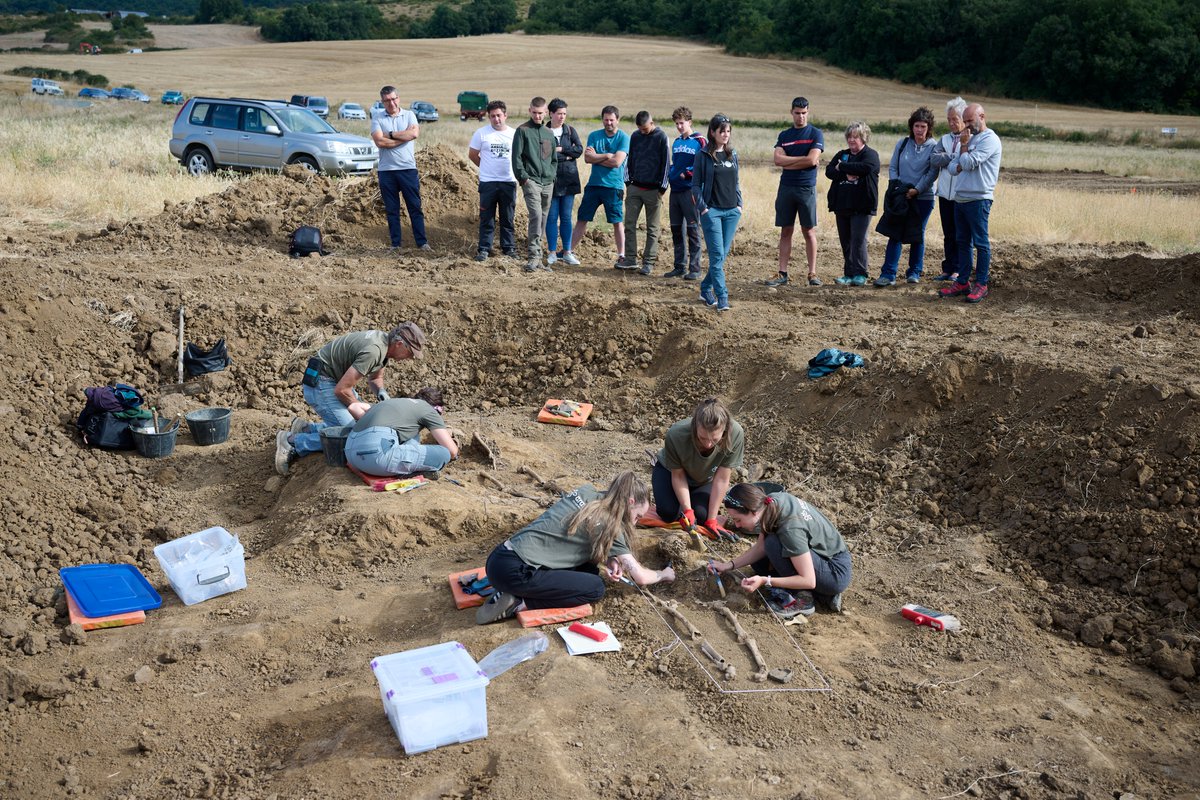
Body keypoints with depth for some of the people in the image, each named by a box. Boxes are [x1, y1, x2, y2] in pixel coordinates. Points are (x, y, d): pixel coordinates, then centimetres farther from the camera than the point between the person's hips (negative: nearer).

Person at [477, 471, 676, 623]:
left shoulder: (586, 492, 11)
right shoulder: (608, 524, -8)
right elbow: (641, 578, -5)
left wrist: (609, 560, 6)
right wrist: (663, 574, 17)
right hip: (513, 572, -8)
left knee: (589, 569, 14)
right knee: (595, 588, -1)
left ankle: (514, 593, 4)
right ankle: (518, 603, -7)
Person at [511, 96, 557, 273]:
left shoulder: (549, 133, 17)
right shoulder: (523, 131, 0)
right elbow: (516, 157, -4)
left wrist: (552, 175, 10)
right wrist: (523, 177, -11)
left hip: (548, 183, 6)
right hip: (531, 181, -6)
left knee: (543, 219, 7)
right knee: (536, 215, -20)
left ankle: (538, 258, 13)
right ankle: (534, 257, -21)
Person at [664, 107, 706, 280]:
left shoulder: (699, 141, -4)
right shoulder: (676, 143, 16)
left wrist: (687, 173, -14)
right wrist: (671, 176, 9)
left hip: (690, 191, -7)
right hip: (675, 191, 7)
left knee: (692, 230, -5)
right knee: (676, 230, 10)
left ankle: (694, 269, -2)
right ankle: (679, 267, 18)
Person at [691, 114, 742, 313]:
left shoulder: (733, 154, 11)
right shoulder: (704, 155, -3)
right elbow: (696, 185, -1)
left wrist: (739, 204, 9)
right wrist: (702, 207, -9)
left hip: (732, 211, 5)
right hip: (712, 211, -5)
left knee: (723, 254, 7)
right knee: (717, 255, -10)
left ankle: (706, 290, 21)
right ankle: (722, 297, -10)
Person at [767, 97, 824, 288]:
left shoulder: (816, 133, 2)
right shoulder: (784, 135, 12)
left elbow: (812, 160, -12)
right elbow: (778, 159, -3)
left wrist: (788, 162, -4)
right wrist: (804, 159, -7)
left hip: (807, 188, -3)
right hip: (786, 188, 3)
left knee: (809, 231, 1)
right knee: (786, 231, 5)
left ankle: (812, 273, 6)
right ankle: (782, 274, 7)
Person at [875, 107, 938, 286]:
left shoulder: (933, 148, -1)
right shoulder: (902, 144, 6)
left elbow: (932, 173, -8)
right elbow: (892, 167, 7)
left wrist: (917, 190, -18)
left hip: (923, 198, -1)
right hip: (901, 197, 1)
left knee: (918, 235, 7)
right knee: (895, 234, -6)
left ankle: (914, 272, 18)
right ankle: (888, 274, -9)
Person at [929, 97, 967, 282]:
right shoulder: (944, 139, 13)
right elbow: (934, 159, -3)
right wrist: (954, 157, -12)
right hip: (945, 193, 5)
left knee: (960, 235, 1)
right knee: (948, 235, 12)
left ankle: (958, 269, 8)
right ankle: (947, 268, 18)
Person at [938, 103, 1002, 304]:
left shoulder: (989, 139, -9)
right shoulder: (969, 138, 18)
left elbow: (969, 163, -18)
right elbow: (952, 166, 14)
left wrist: (964, 145, -4)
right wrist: (960, 167, -7)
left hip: (978, 199, -9)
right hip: (960, 198, 9)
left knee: (980, 242, -3)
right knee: (963, 242, 11)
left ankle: (981, 285, 1)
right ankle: (962, 282, 18)